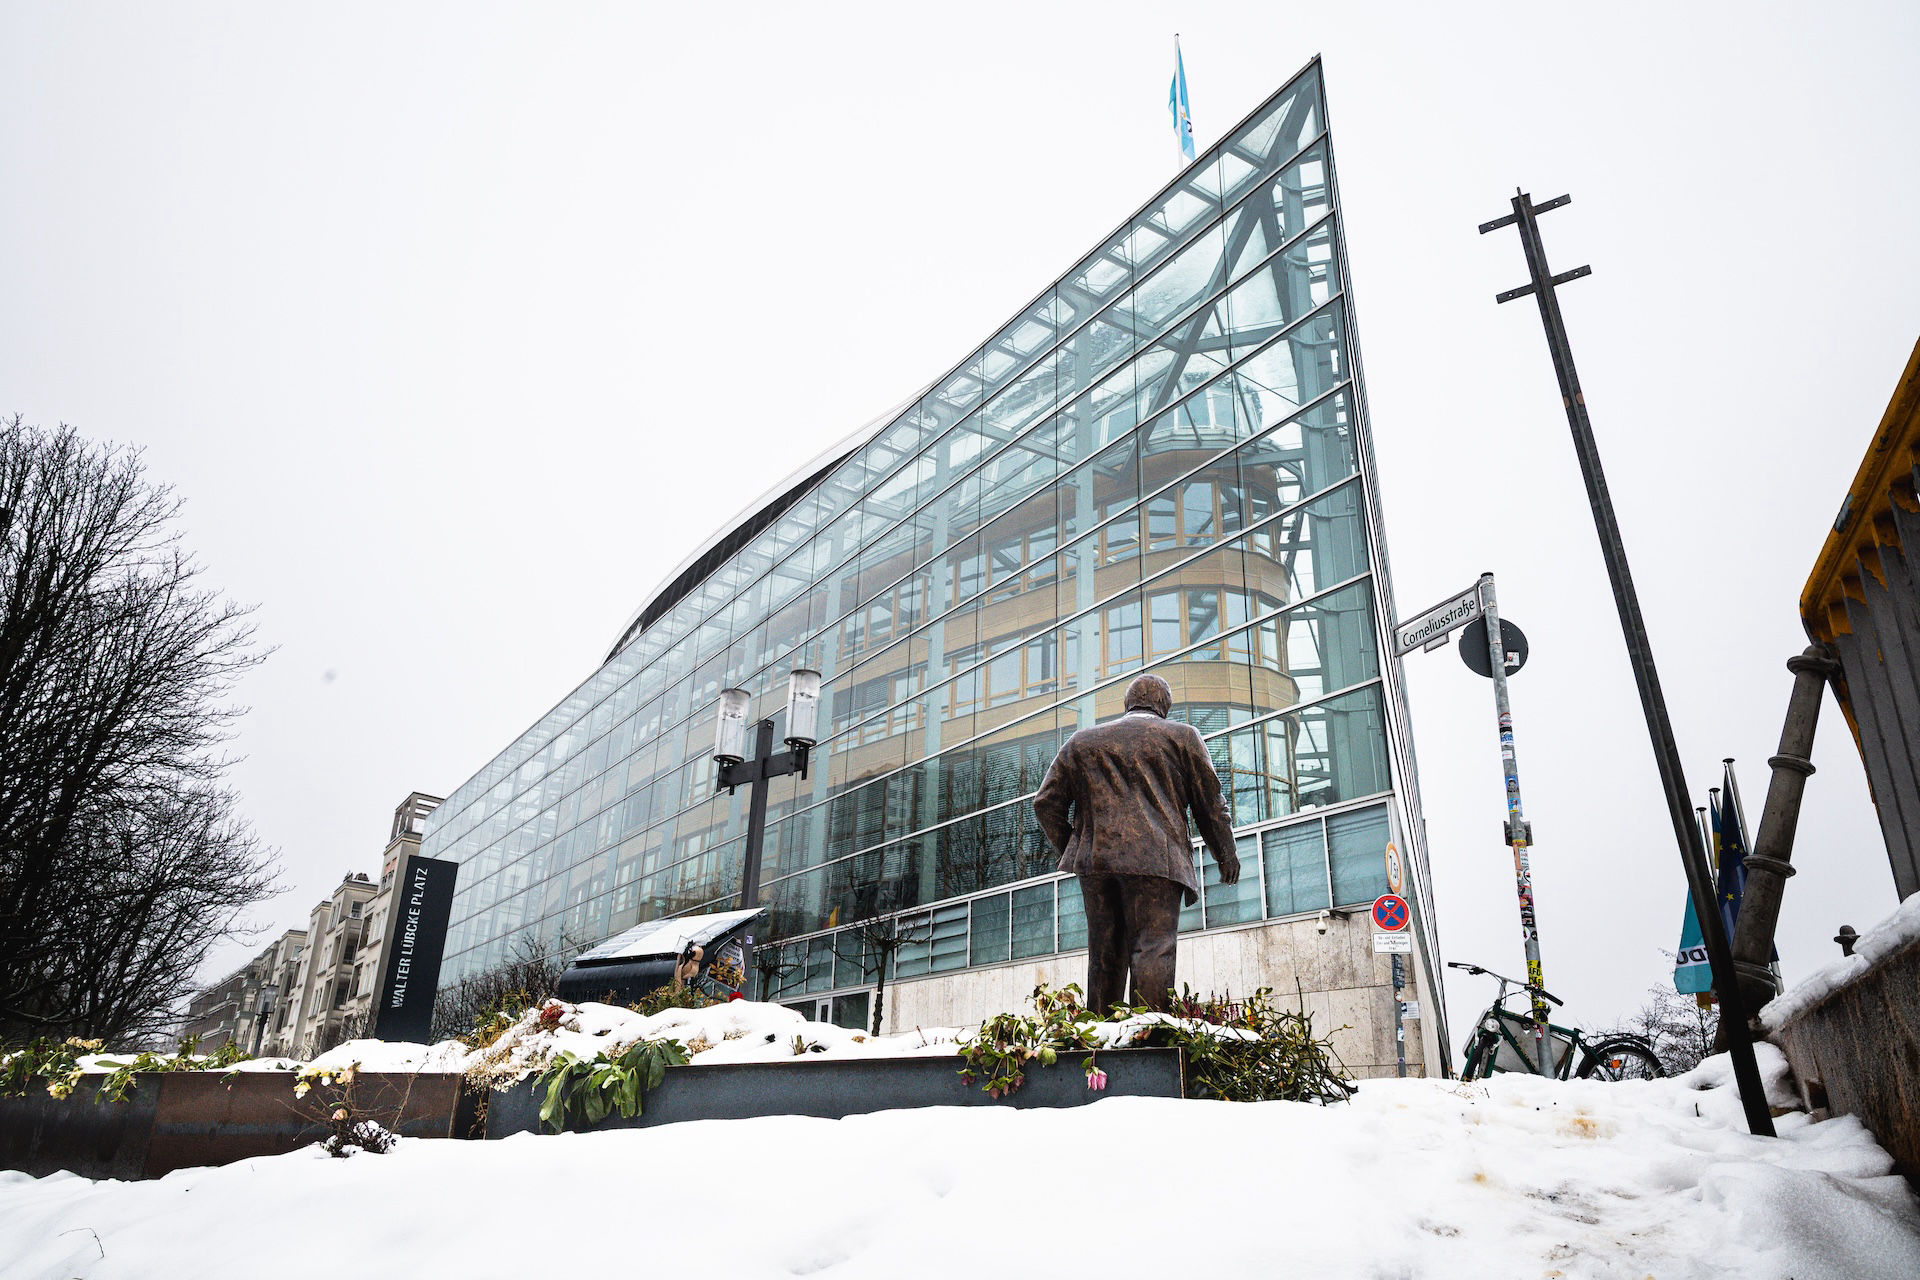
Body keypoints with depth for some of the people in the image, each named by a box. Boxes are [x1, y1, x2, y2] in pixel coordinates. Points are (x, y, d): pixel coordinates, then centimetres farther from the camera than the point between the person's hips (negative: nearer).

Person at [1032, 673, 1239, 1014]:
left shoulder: (1080, 742, 20)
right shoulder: (1182, 736, 12)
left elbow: (1046, 804, 15)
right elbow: (1210, 802, 11)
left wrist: (1070, 850, 22)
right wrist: (1226, 856, 21)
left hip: (1094, 859, 4)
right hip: (1157, 858, -3)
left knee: (1104, 954, 9)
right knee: (1154, 949, -7)